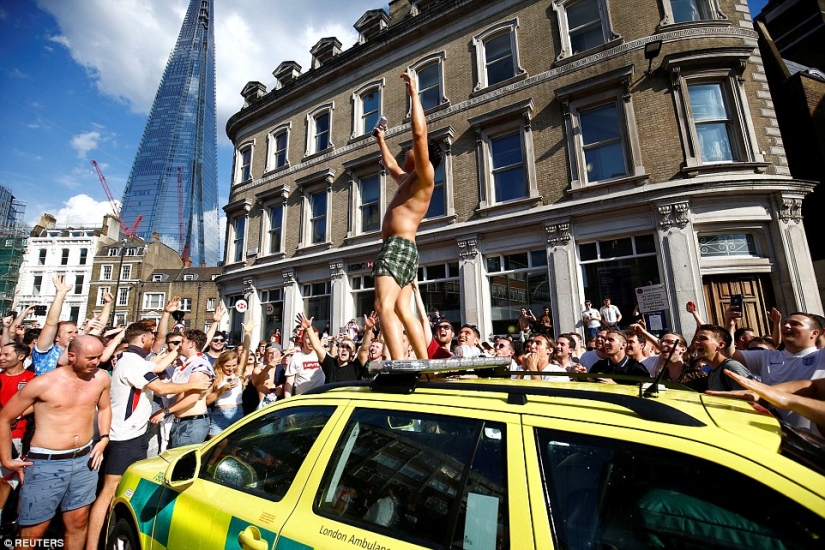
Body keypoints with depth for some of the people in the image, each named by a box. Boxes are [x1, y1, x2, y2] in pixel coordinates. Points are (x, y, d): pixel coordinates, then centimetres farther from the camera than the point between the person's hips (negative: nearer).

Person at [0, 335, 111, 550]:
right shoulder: (43, 383, -15)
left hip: (84, 459, 3)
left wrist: (104, 439, 5)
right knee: (33, 533, 7)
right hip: (46, 463, -3)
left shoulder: (101, 378, -3)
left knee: (78, 521, 16)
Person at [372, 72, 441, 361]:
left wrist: (414, 93, -6)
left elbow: (420, 133, -14)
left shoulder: (424, 177, -3)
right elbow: (390, 165, 44)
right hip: (399, 249, 10)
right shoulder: (407, 179, 24)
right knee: (403, 311, 9)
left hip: (399, 246, -10)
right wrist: (381, 141, 54)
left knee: (384, 307, -22)